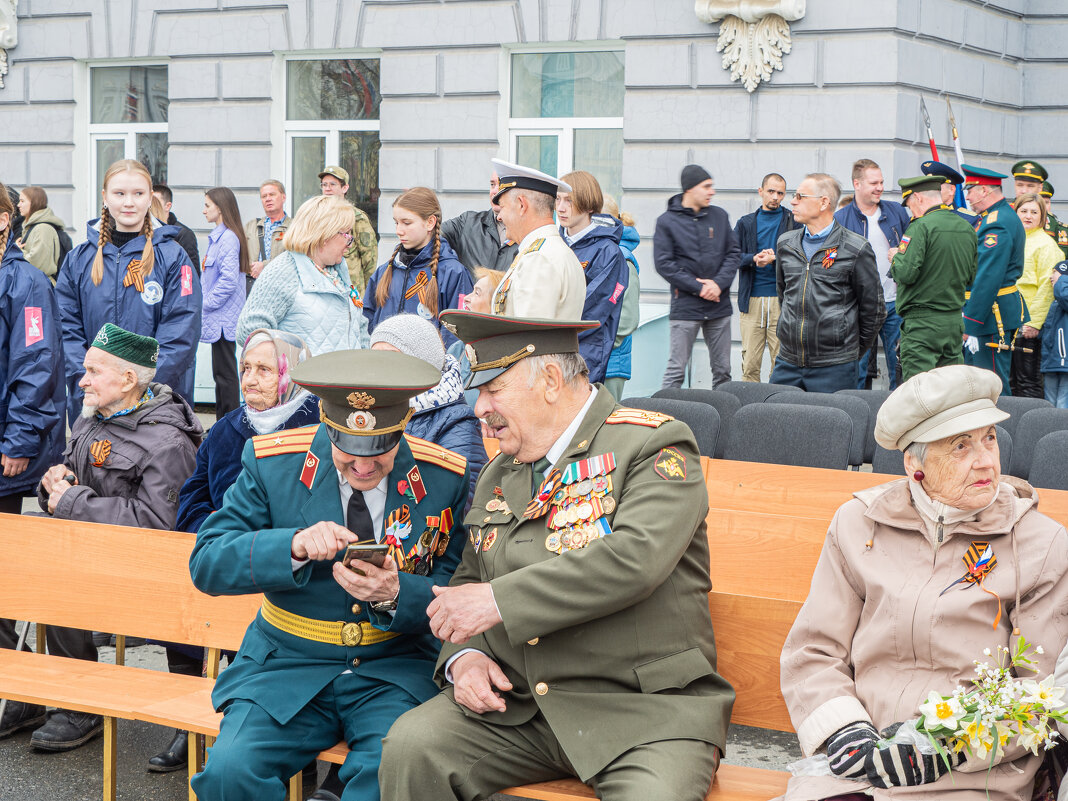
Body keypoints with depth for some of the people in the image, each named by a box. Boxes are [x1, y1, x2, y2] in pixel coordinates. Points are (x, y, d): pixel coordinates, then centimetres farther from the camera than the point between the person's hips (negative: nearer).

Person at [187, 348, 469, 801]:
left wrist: (395, 594, -22)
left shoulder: (446, 479, -3)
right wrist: (293, 546, -24)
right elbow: (206, 564, -6)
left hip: (395, 669, -1)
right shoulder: (271, 463, -3)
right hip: (287, 663, 1)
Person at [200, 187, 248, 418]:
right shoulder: (218, 236, 16)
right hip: (220, 318, 10)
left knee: (225, 373, -6)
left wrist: (206, 303, -14)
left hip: (224, 318, -10)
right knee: (221, 374, 13)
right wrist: (206, 304, 16)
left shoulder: (228, 238, -15)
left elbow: (229, 280, -22)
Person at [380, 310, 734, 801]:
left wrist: (499, 601, -19)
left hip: (645, 709, -5)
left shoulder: (653, 445, -5)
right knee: (411, 745, -17)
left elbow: (634, 559, -21)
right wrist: (463, 655, -1)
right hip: (515, 704, 6)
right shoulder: (498, 475, 17)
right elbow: (468, 581, 23)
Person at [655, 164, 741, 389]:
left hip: (719, 306, 4)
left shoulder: (720, 216, 10)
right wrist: (698, 288, -13)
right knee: (676, 370, -5)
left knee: (722, 370, 9)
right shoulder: (667, 222, -2)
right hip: (685, 307, -4)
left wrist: (719, 282, -9)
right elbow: (663, 263, -8)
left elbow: (734, 252, 9)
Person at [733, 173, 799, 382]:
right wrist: (754, 258, -12)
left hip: (781, 298, -2)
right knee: (750, 363, 1)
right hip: (751, 298, 2)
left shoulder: (794, 222, 7)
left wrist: (775, 259, -17)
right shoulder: (745, 223, 14)